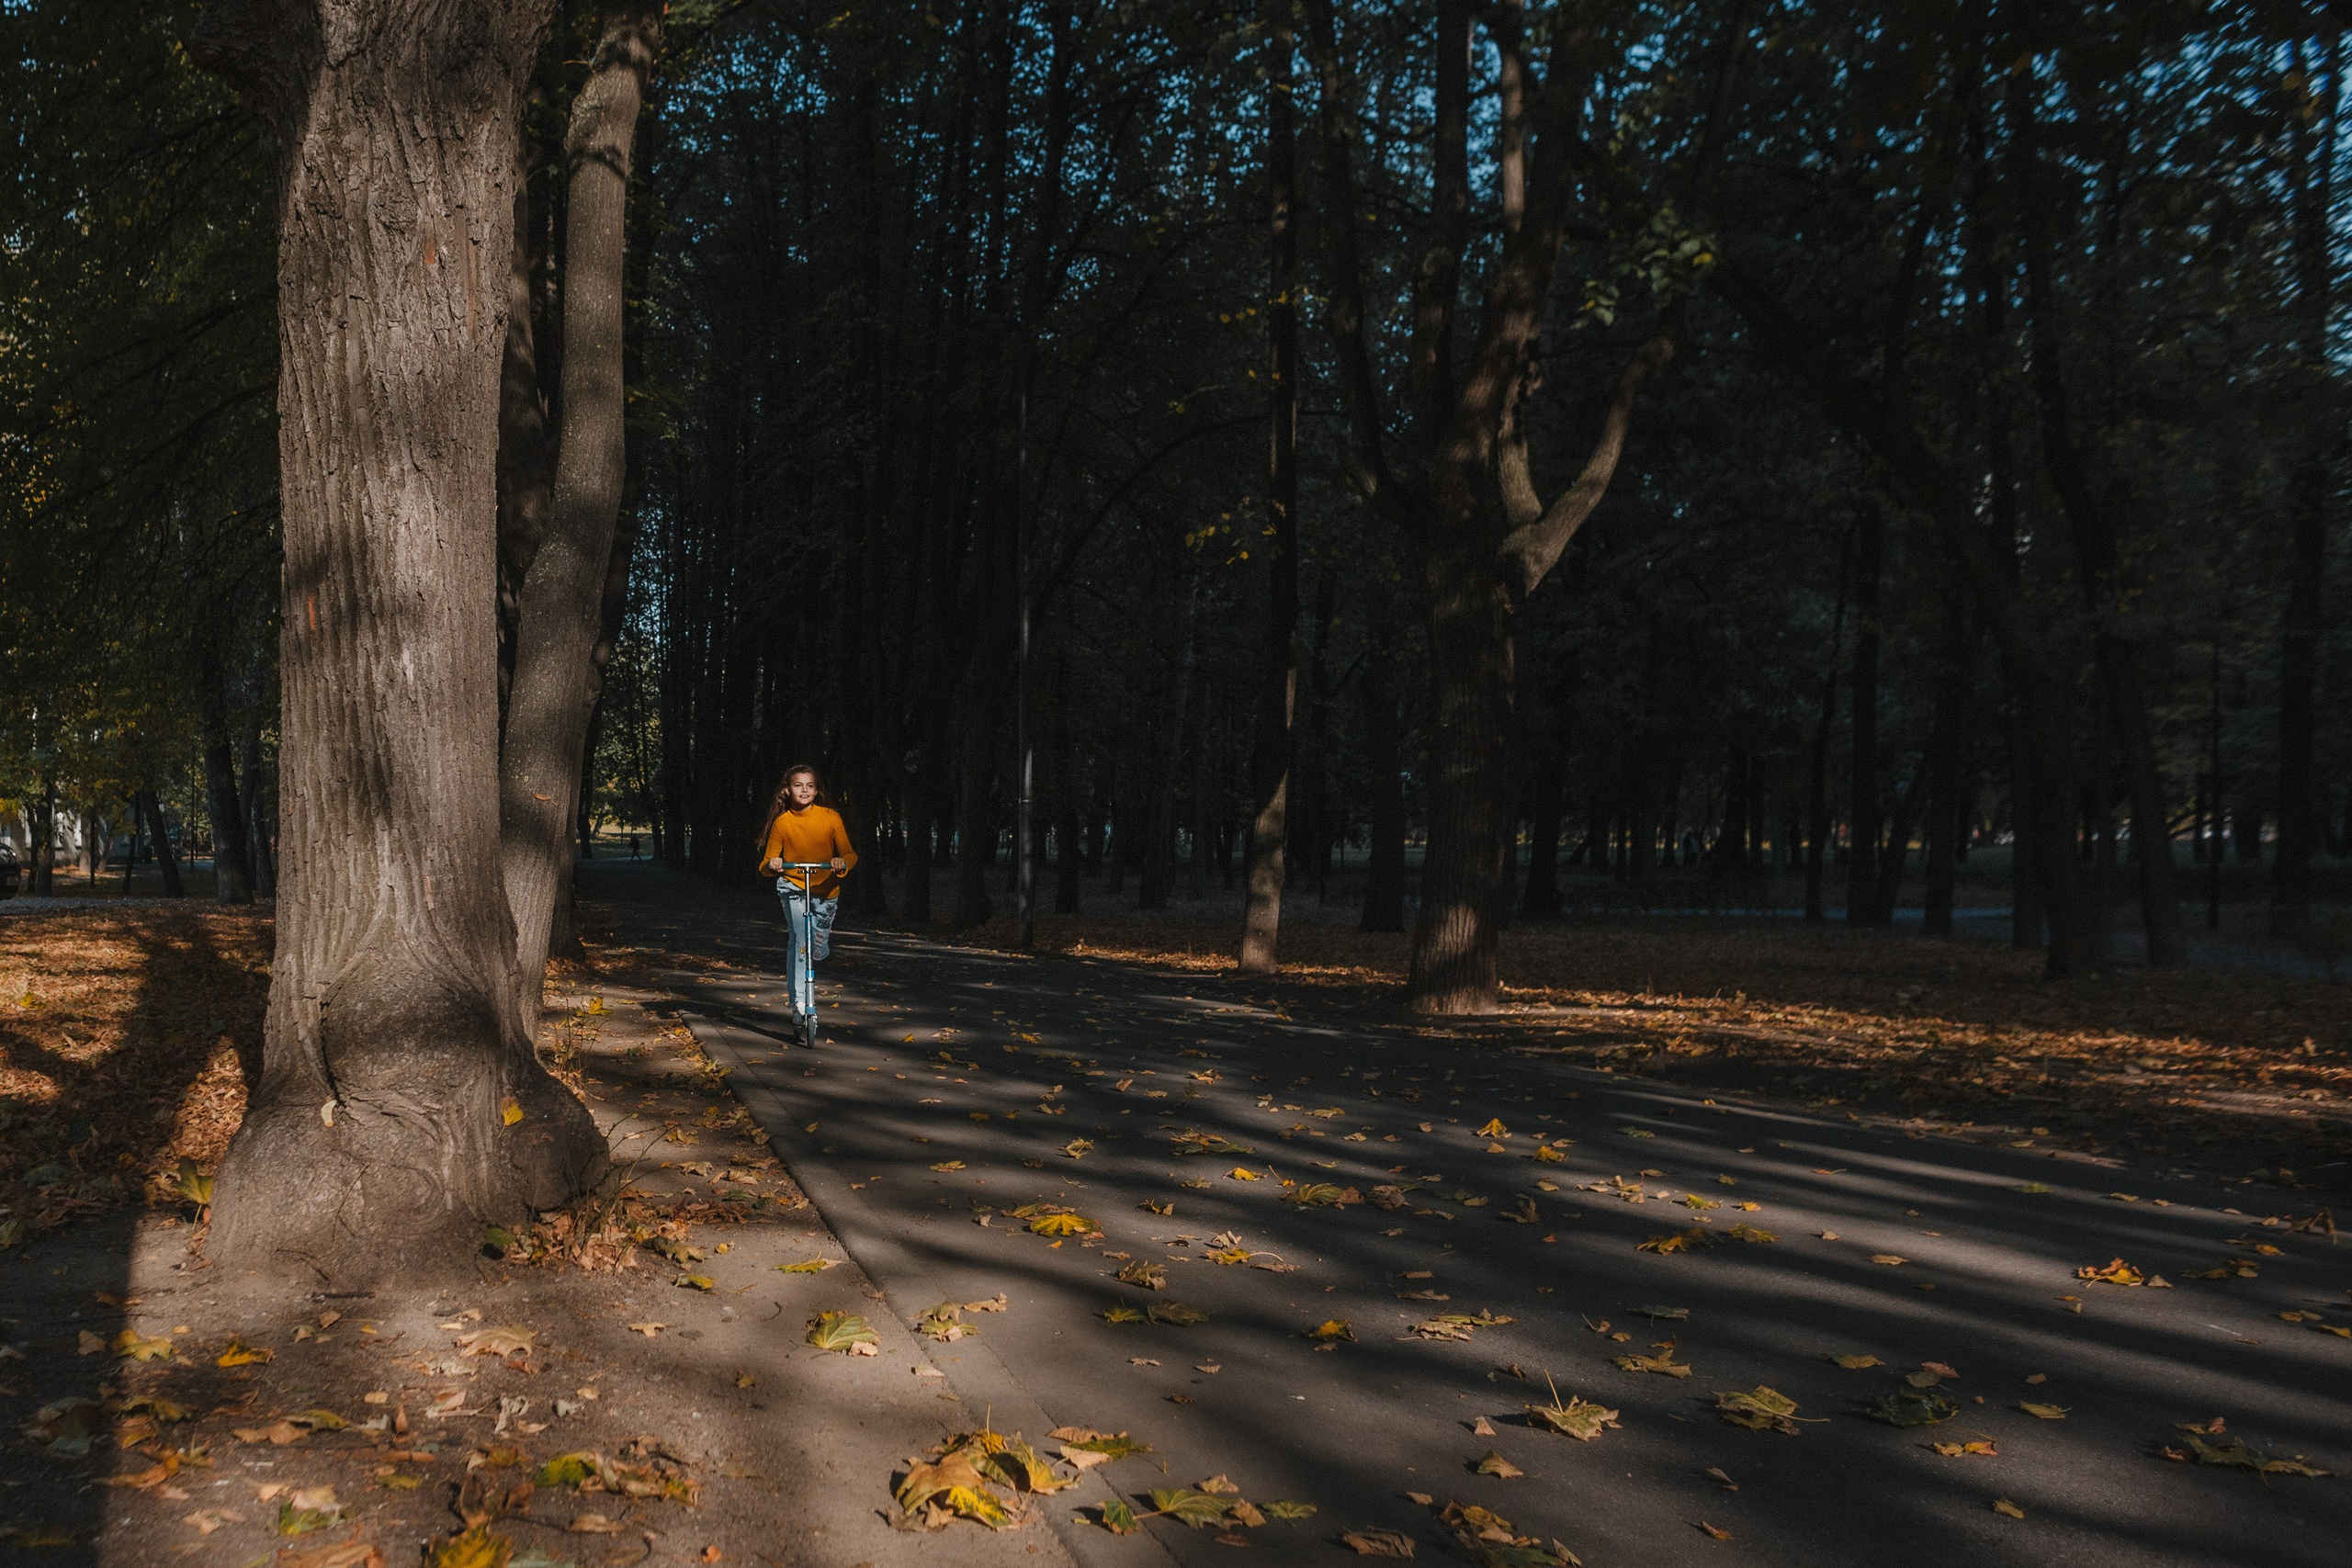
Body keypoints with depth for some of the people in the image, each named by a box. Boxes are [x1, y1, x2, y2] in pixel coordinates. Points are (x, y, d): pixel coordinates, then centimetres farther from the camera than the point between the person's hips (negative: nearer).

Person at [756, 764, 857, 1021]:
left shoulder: (830, 817, -6)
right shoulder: (781, 822, -5)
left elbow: (849, 853, -8)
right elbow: (766, 866, -1)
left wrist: (842, 862, -31)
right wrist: (772, 865, -25)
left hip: (826, 890, 1)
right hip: (793, 887, -1)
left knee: (819, 950, 5)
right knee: (798, 939, -22)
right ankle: (800, 1001, -21)